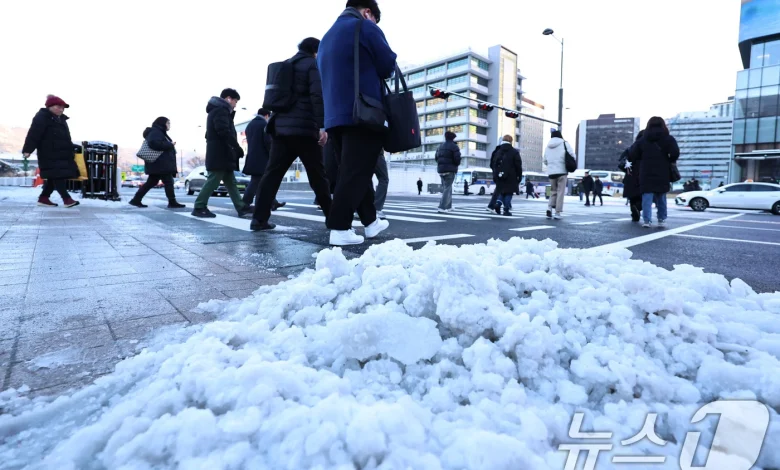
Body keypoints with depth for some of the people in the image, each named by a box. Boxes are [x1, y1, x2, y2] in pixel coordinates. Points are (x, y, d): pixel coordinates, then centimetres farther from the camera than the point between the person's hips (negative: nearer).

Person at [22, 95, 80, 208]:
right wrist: (28, 149, -21)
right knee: (57, 175, -13)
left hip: (61, 153, 9)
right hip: (50, 154, -9)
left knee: (54, 177, 10)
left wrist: (71, 151, 27)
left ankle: (43, 198, 17)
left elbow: (65, 137, 27)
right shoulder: (42, 117, -6)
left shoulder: (61, 119, 21)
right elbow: (34, 134, -14)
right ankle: (66, 199, -18)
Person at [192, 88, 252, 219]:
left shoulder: (218, 110, 25)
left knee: (230, 181, 7)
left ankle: (241, 208, 7)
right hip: (219, 154, -11)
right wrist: (237, 147, -19)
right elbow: (224, 131, -20)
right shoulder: (220, 110, -8)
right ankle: (199, 207, -3)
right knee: (213, 180, -8)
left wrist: (234, 148, 9)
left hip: (222, 154, 11)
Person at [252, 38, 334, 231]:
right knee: (317, 175, 1)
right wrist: (322, 126, -18)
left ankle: (259, 219, -5)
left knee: (272, 173, 0)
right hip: (304, 128, -6)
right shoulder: (313, 64, 1)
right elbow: (317, 96, -14)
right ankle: (332, 216, 9)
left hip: (281, 127, 6)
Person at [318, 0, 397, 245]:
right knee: (356, 172, -8)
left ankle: (370, 221, 19)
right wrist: (373, 73, 18)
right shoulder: (366, 28, -2)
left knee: (352, 171, 11)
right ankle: (340, 229, -12)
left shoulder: (326, 37, 22)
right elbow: (388, 66, -2)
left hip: (335, 115, 8)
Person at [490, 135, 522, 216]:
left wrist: (496, 173, 19)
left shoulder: (497, 151, 8)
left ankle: (498, 203, -10)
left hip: (499, 177, 4)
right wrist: (519, 176, 1)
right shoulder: (514, 152, -4)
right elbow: (518, 165, -6)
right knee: (508, 193, 2)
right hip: (510, 178, -3)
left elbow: (492, 164, 10)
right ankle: (506, 209, -3)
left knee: (501, 192, 15)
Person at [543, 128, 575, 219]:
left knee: (553, 191, 16)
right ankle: (558, 213, 0)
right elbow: (573, 157, -2)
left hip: (551, 172, 3)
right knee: (560, 192, 2)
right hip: (562, 171, -3)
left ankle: (550, 207, -5)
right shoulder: (564, 143, 0)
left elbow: (545, 161, 12)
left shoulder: (548, 146, 9)